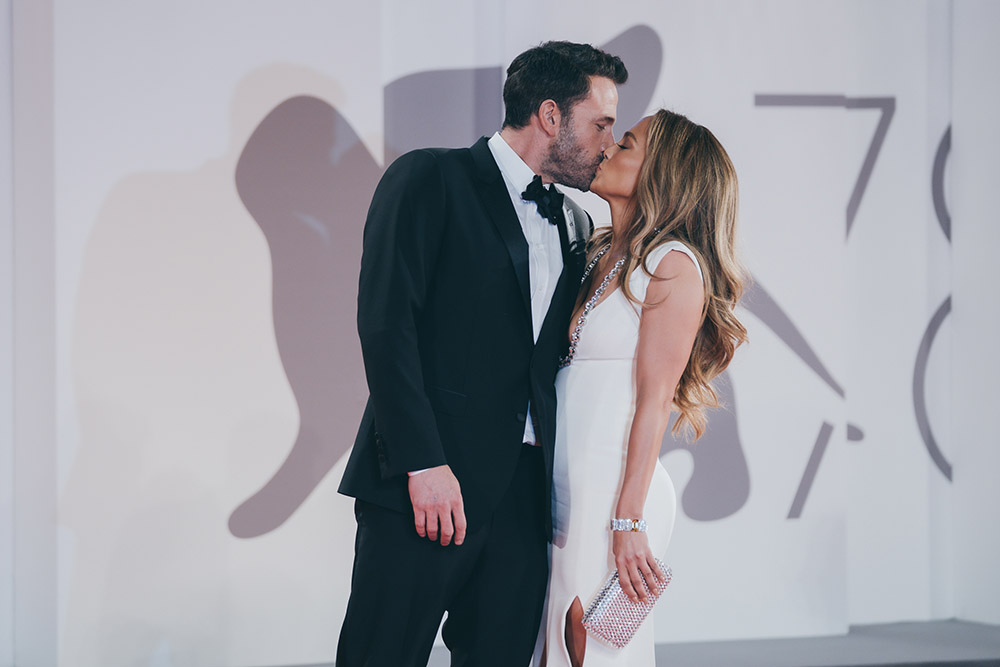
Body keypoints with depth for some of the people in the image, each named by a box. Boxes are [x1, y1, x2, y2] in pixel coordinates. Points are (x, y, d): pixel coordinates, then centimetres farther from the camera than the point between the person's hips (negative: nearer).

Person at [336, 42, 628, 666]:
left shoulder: (576, 225, 21)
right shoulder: (431, 180, -1)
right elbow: (385, 321, -10)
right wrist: (423, 463, -18)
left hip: (525, 492, 6)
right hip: (427, 485, -6)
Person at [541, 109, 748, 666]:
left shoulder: (673, 264, -7)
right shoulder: (599, 255, 17)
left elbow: (654, 401, -12)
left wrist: (628, 522, -16)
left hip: (614, 487, -7)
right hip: (563, 489, 7)